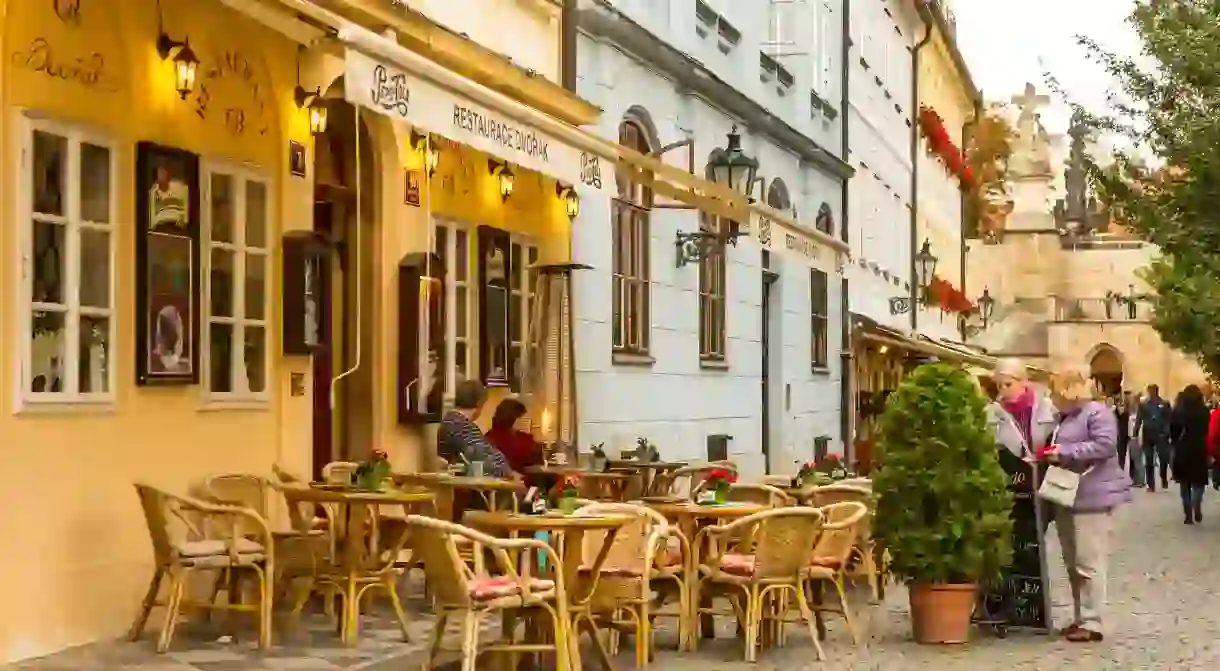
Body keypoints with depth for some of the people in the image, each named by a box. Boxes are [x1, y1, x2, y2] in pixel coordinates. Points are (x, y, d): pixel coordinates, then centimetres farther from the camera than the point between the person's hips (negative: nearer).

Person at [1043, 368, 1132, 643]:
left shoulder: (1097, 412, -11)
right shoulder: (1065, 417, 19)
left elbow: (1105, 445, -24)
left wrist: (1065, 452, -22)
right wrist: (1050, 454, 9)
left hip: (1092, 497, -10)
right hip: (1067, 497, 10)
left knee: (1089, 563, -10)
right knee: (1072, 564, 12)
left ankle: (1092, 623, -7)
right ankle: (1080, 618, 19)